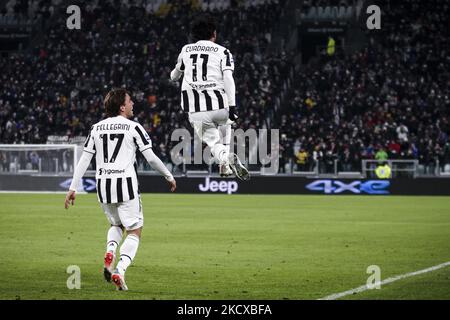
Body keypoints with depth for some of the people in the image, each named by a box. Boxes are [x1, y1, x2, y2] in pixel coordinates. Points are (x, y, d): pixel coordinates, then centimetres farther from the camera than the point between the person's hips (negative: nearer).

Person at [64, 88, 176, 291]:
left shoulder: (96, 128, 9)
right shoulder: (133, 127, -3)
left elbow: (84, 160, 7)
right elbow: (151, 158, -3)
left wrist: (73, 188, 10)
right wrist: (169, 177, 11)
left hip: (103, 185, 5)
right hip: (126, 184, -5)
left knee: (116, 225, 27)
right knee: (135, 231, 4)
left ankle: (110, 253, -2)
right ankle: (119, 270, -15)